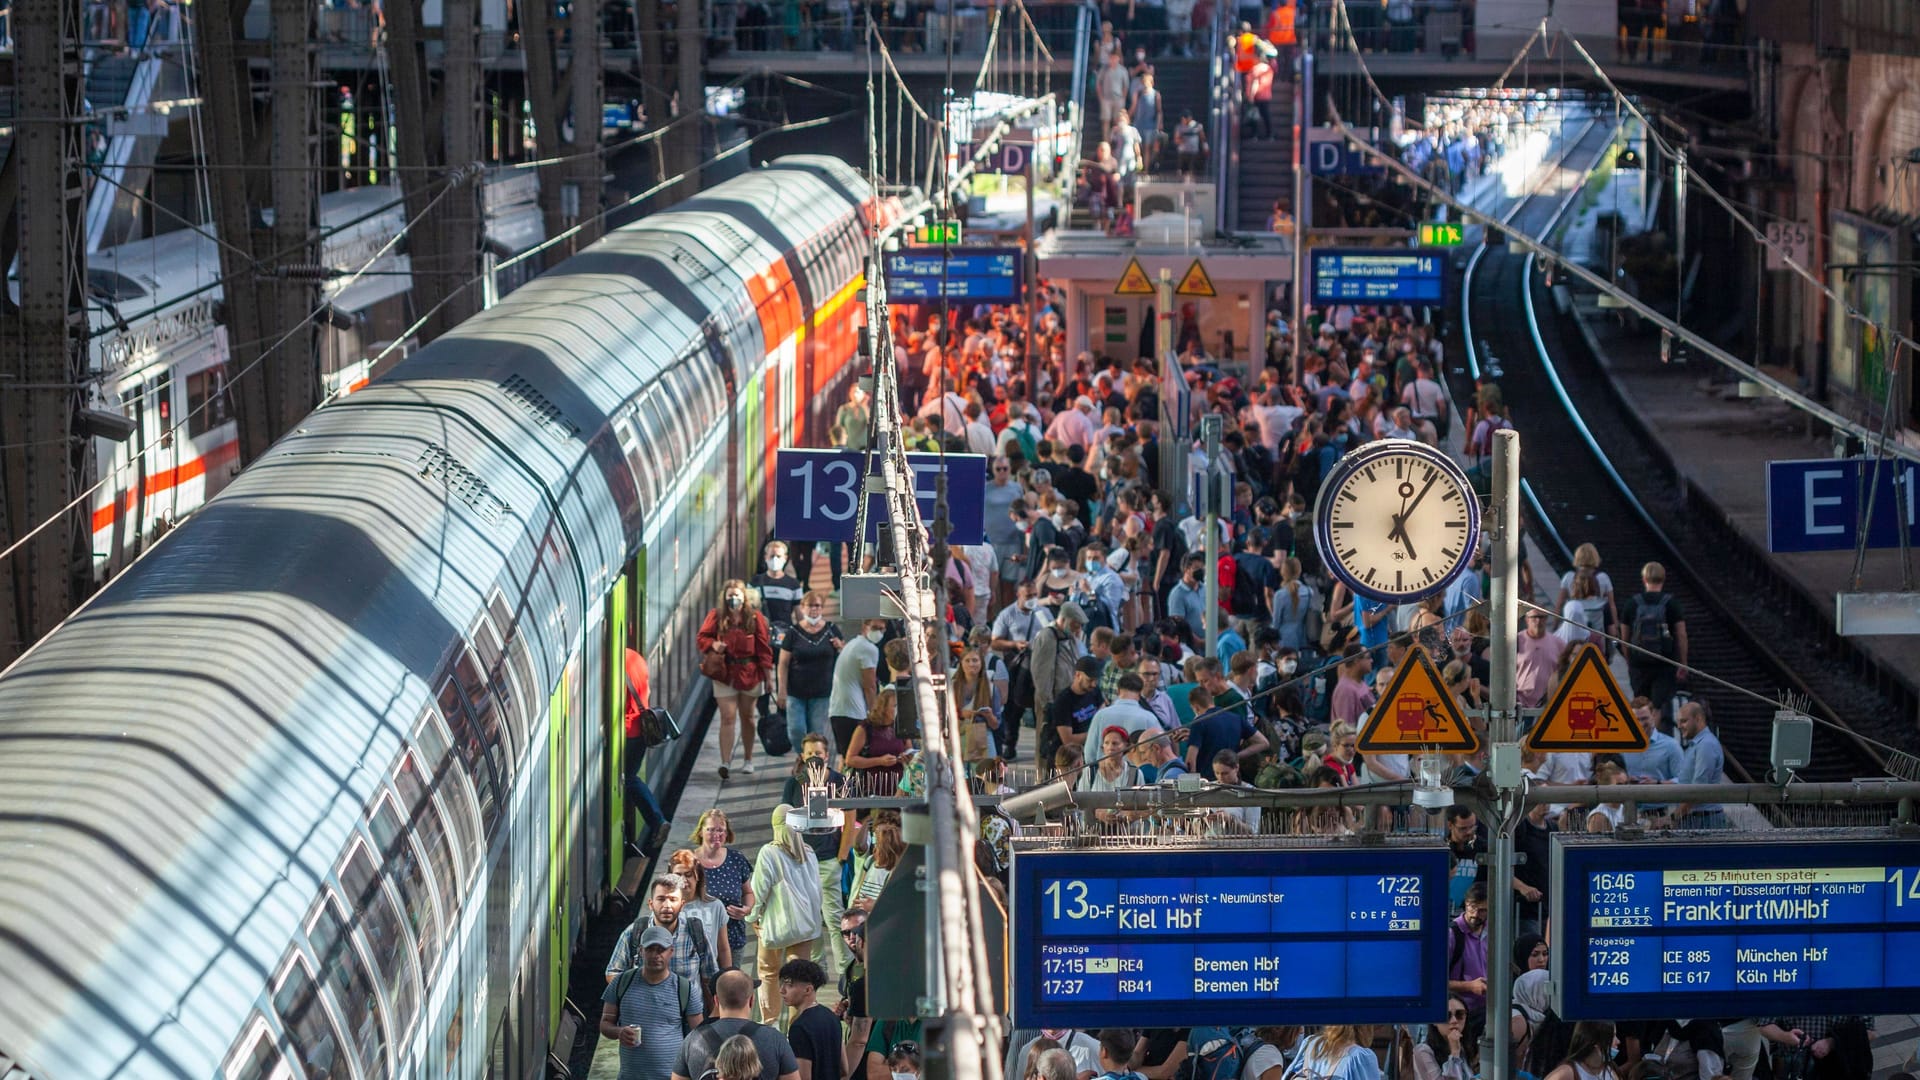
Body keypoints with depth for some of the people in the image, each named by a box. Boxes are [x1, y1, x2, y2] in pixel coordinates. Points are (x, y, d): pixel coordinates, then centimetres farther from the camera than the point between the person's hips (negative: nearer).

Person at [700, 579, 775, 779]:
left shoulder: (755, 619, -3)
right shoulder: (716, 617, -1)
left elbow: (764, 648, -1)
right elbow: (701, 637, 5)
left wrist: (768, 675, -2)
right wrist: (713, 644, -17)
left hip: (749, 674, 1)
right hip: (724, 674, -1)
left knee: (746, 717, 15)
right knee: (728, 718, -9)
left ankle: (749, 760, 29)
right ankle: (725, 763, -15)